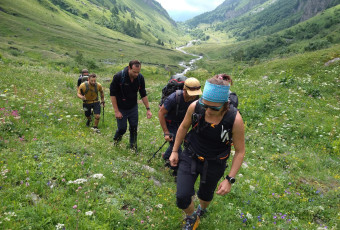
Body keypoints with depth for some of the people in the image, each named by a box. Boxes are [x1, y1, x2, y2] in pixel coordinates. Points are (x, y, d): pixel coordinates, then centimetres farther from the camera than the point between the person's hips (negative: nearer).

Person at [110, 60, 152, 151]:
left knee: (134, 127, 3)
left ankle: (133, 147, 21)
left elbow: (143, 94, 1)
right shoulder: (118, 77, -23)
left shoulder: (140, 78, -12)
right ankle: (116, 140, 35)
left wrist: (148, 109, -2)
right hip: (121, 108, -3)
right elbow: (112, 94, -15)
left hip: (133, 107, 3)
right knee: (122, 128, 2)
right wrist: (116, 111, -16)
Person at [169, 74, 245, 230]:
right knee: (182, 198, -7)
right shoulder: (195, 107, -23)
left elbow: (240, 151, -14)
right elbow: (184, 127, -1)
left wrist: (229, 179, -17)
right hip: (190, 157, 1)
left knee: (205, 195, 24)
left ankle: (202, 209, 63)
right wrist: (174, 151, 3)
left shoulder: (235, 119, -28)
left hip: (213, 164, -1)